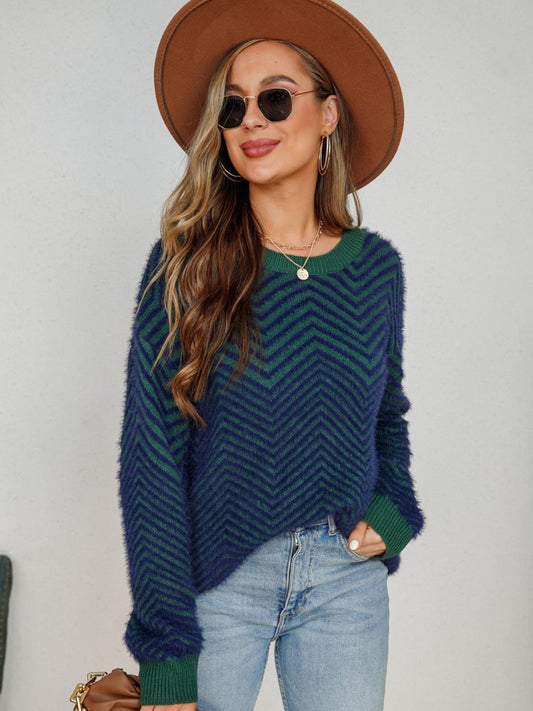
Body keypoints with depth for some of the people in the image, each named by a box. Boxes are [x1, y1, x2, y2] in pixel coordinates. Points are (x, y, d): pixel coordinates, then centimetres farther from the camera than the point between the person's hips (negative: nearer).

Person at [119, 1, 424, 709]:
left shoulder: (377, 265, 1)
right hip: (217, 579, -2)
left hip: (348, 579, 3)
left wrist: (394, 513, -3)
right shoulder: (184, 265, -9)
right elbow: (152, 460, -11)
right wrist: (167, 653, -14)